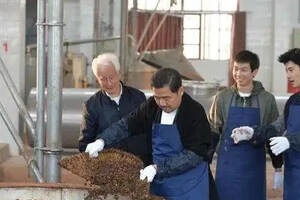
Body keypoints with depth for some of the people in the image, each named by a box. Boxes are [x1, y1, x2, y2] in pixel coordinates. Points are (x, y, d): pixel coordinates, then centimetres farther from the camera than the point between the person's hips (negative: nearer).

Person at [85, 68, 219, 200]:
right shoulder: (152, 106, 0)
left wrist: (158, 167, -25)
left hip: (189, 186, -4)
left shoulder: (195, 112, -15)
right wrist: (102, 140, -11)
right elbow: (126, 124, 7)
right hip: (159, 182, 4)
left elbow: (194, 154, -20)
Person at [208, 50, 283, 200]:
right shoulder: (223, 97, 1)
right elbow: (213, 131, 6)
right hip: (227, 163, 0)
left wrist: (278, 164, 9)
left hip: (254, 164, 0)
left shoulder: (267, 99, 0)